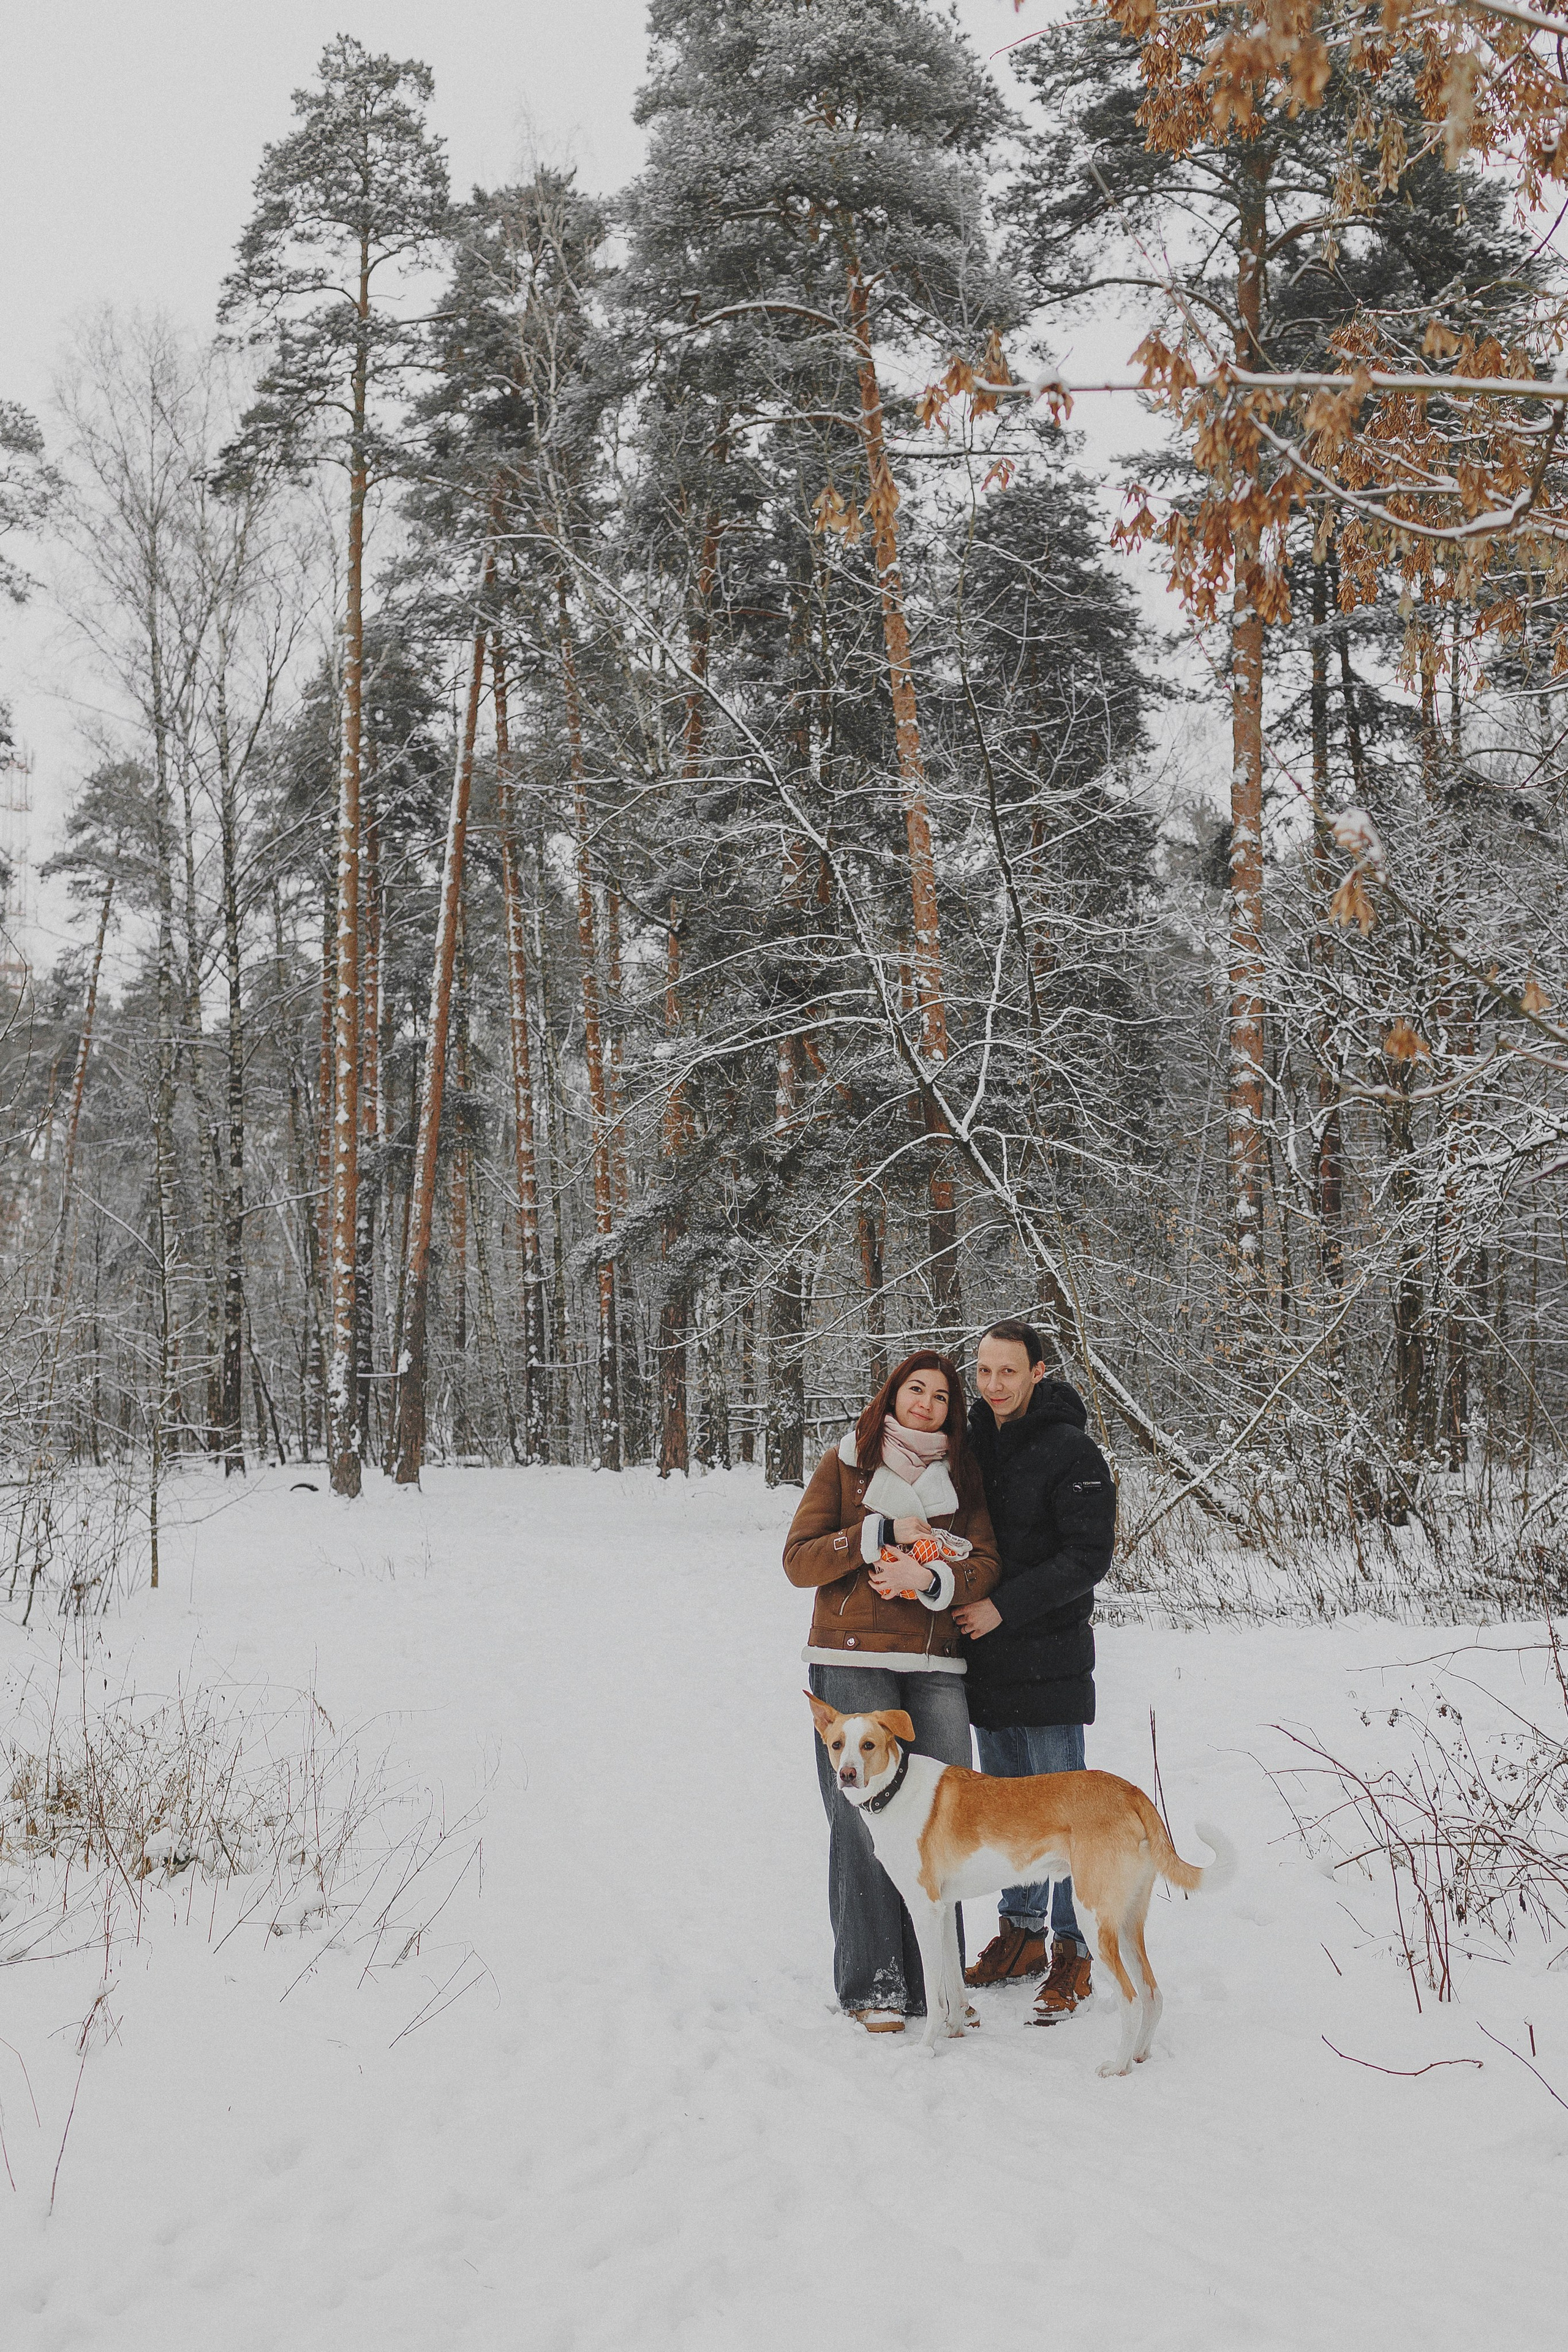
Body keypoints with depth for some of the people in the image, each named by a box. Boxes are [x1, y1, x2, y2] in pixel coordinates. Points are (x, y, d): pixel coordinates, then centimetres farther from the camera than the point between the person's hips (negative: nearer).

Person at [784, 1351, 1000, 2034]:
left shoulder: (963, 1475, 16)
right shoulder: (845, 1464, 8)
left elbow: (985, 1565, 6)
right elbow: (798, 1560, 1)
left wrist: (929, 1578, -14)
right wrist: (882, 1533, -9)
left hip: (936, 1664, 3)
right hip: (852, 1662, -2)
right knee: (863, 1817, -8)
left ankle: (934, 1982, 6)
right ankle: (872, 1984, -2)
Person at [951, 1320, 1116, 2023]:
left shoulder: (1070, 1451, -12)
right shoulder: (973, 1442, 9)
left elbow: (1088, 1556, -17)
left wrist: (1005, 1607, -19)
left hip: (1050, 1660, -7)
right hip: (986, 1659, 7)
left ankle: (1074, 1951, 9)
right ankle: (1021, 1931, 29)